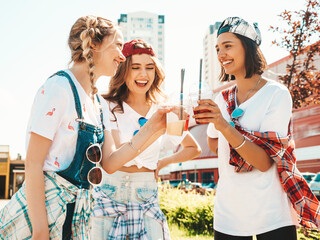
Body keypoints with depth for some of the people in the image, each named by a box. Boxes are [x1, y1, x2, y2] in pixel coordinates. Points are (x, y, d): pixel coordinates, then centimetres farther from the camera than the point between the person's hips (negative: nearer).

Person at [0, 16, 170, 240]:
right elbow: (33, 164, -17)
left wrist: (151, 129, -5)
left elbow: (109, 162, 4)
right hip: (38, 209, -8)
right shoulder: (59, 87, -14)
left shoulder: (101, 104, 11)